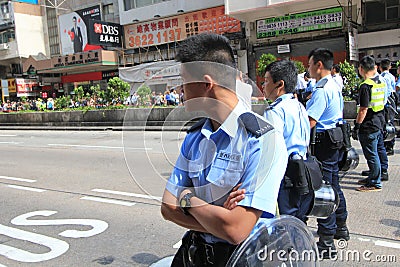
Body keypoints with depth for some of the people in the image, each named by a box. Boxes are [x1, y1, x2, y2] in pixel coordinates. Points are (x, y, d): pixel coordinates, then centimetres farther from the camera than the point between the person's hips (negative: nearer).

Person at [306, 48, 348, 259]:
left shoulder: (321, 90, -19)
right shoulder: (335, 86, 12)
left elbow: (310, 122, -25)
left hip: (323, 142, -10)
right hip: (335, 138, 10)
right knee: (334, 186, 21)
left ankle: (326, 243, 2)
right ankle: (340, 227, 37)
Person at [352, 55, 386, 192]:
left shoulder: (365, 86, -20)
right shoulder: (381, 81, 7)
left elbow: (363, 110, -21)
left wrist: (356, 126, -15)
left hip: (368, 126, -9)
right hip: (379, 122, 9)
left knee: (371, 155, 0)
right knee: (374, 152, 19)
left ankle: (375, 183, 8)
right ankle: (373, 177, 32)